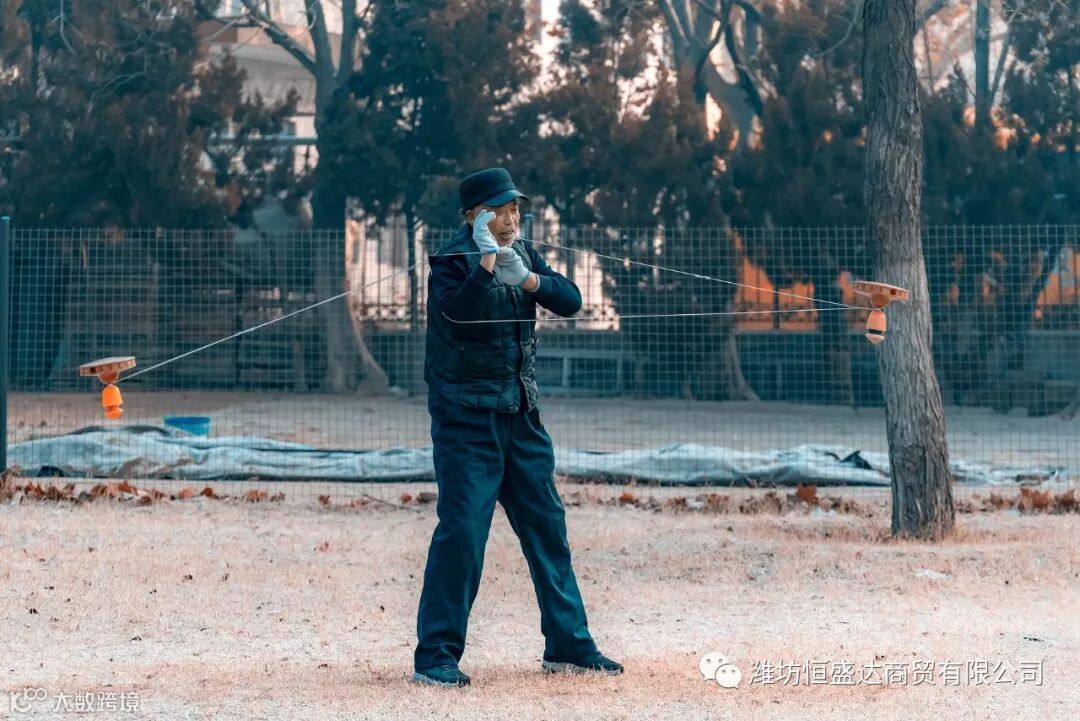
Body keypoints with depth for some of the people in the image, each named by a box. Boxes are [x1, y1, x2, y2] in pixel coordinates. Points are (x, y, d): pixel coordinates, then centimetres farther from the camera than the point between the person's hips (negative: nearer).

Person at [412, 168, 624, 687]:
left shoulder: (524, 255, 10)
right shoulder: (452, 260, -9)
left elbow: (570, 300, -1)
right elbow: (461, 317, -25)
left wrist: (527, 278, -17)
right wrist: (487, 260, -28)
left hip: (520, 415, 7)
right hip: (466, 416, -7)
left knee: (548, 526, 9)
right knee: (462, 529, -11)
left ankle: (568, 645, 18)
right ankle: (435, 655, -5)